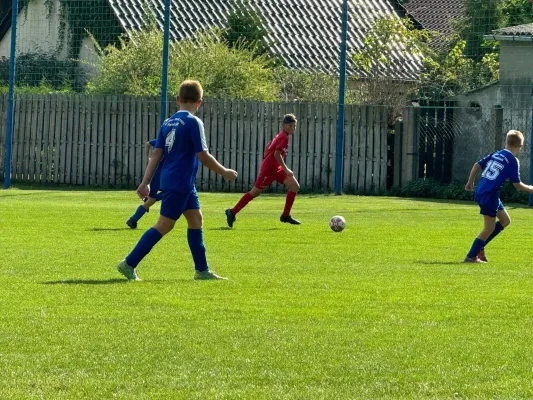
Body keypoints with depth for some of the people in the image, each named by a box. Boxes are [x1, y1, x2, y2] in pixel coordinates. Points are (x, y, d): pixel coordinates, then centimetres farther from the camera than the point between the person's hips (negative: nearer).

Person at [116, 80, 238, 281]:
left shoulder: (168, 123, 9)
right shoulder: (193, 122, -13)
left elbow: (156, 154, 9)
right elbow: (203, 155, -15)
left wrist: (145, 182, 9)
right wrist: (224, 172, -2)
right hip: (180, 183, -8)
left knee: (196, 219, 13)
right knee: (164, 225, -5)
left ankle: (202, 270, 14)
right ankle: (129, 264, -7)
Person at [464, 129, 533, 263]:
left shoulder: (496, 154, 12)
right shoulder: (513, 161, -9)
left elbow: (477, 165, 13)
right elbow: (517, 185, -7)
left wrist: (470, 182, 24)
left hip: (481, 192, 8)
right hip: (489, 195, -8)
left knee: (505, 220, 18)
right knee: (489, 228, -1)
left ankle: (479, 247, 16)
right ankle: (471, 256, 1)